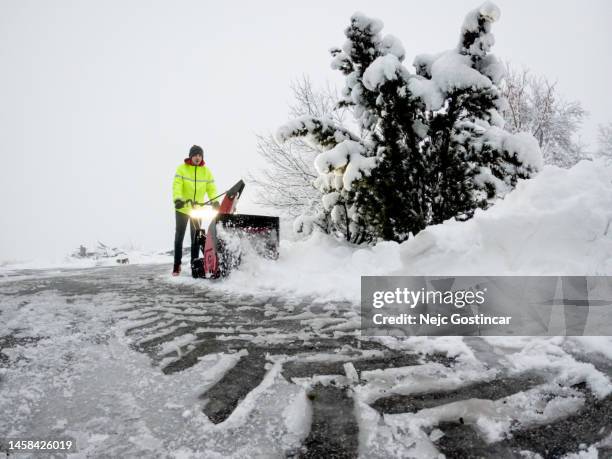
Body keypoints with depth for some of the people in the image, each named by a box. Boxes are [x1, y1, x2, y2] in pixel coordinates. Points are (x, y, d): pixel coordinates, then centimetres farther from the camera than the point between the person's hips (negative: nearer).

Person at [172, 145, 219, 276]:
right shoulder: (181, 169, -5)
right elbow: (177, 186, -16)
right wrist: (177, 199, -33)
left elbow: (211, 188, 1)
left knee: (196, 237, 7)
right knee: (179, 237, 3)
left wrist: (215, 201, -17)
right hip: (182, 208, -2)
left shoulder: (206, 171, 4)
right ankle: (177, 265, 9)